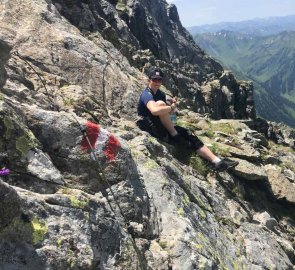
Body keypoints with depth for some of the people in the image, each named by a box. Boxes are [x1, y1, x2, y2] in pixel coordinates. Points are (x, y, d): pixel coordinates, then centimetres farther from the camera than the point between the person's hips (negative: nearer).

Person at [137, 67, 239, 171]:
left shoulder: (161, 94, 14)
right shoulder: (147, 94, -15)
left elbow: (168, 113, 22)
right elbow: (154, 110, -37)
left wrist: (170, 103, 0)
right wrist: (171, 107, -20)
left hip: (163, 127, 8)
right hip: (150, 126, -8)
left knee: (188, 134, -9)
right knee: (160, 103, -31)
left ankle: (217, 161, -15)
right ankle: (174, 135, -16)